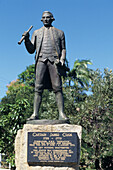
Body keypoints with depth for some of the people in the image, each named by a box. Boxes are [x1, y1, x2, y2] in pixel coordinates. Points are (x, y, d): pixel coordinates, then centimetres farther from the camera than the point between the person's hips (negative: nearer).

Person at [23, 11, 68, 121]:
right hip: (41, 61, 1)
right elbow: (31, 50, 17)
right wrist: (27, 39, -1)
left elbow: (63, 49, 16)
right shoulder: (37, 32, 23)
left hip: (54, 61, -1)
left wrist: (62, 59, -3)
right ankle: (35, 114, -9)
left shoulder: (59, 33, 21)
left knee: (57, 88, -9)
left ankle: (61, 114, -12)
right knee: (38, 88, -7)